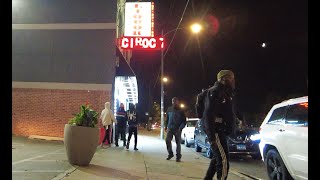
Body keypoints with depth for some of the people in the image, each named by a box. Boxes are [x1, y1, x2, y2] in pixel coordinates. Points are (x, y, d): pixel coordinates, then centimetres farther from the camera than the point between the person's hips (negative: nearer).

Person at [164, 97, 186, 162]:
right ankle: (170, 153, 14)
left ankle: (178, 157, 9)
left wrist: (180, 128, -14)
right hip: (170, 128, 3)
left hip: (177, 129, -3)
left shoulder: (180, 111, -1)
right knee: (167, 140, -4)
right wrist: (166, 126, 12)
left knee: (178, 143, 0)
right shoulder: (169, 109, 10)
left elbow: (184, 121, -1)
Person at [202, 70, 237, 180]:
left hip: (221, 131, 11)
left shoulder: (225, 93, 20)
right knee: (223, 160, -13)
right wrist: (211, 136, -27)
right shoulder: (214, 92, -11)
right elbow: (208, 114, -21)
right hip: (216, 131, -11)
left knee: (217, 158, 19)